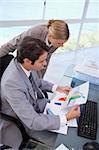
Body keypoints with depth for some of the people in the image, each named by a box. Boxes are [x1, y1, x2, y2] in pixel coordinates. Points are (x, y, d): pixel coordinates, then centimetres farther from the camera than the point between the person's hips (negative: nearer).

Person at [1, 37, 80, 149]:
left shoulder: (25, 64, -16)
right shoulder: (12, 83, -39)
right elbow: (32, 121, -33)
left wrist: (56, 88, -2)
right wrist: (66, 118, -31)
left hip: (35, 105, 7)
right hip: (25, 123, -7)